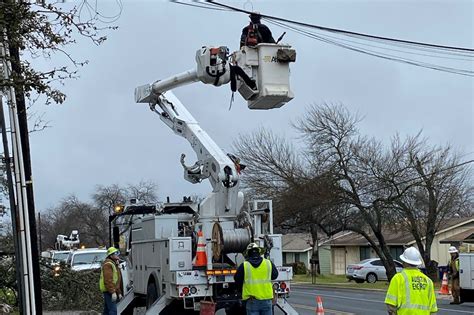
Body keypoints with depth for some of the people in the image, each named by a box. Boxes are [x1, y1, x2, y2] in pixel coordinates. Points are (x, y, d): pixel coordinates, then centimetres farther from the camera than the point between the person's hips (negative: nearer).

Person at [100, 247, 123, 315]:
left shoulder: (114, 264, 21)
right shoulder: (108, 264, -13)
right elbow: (108, 280, -22)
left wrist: (119, 293, 23)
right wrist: (113, 292, -26)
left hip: (113, 291, 11)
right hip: (109, 291, -11)